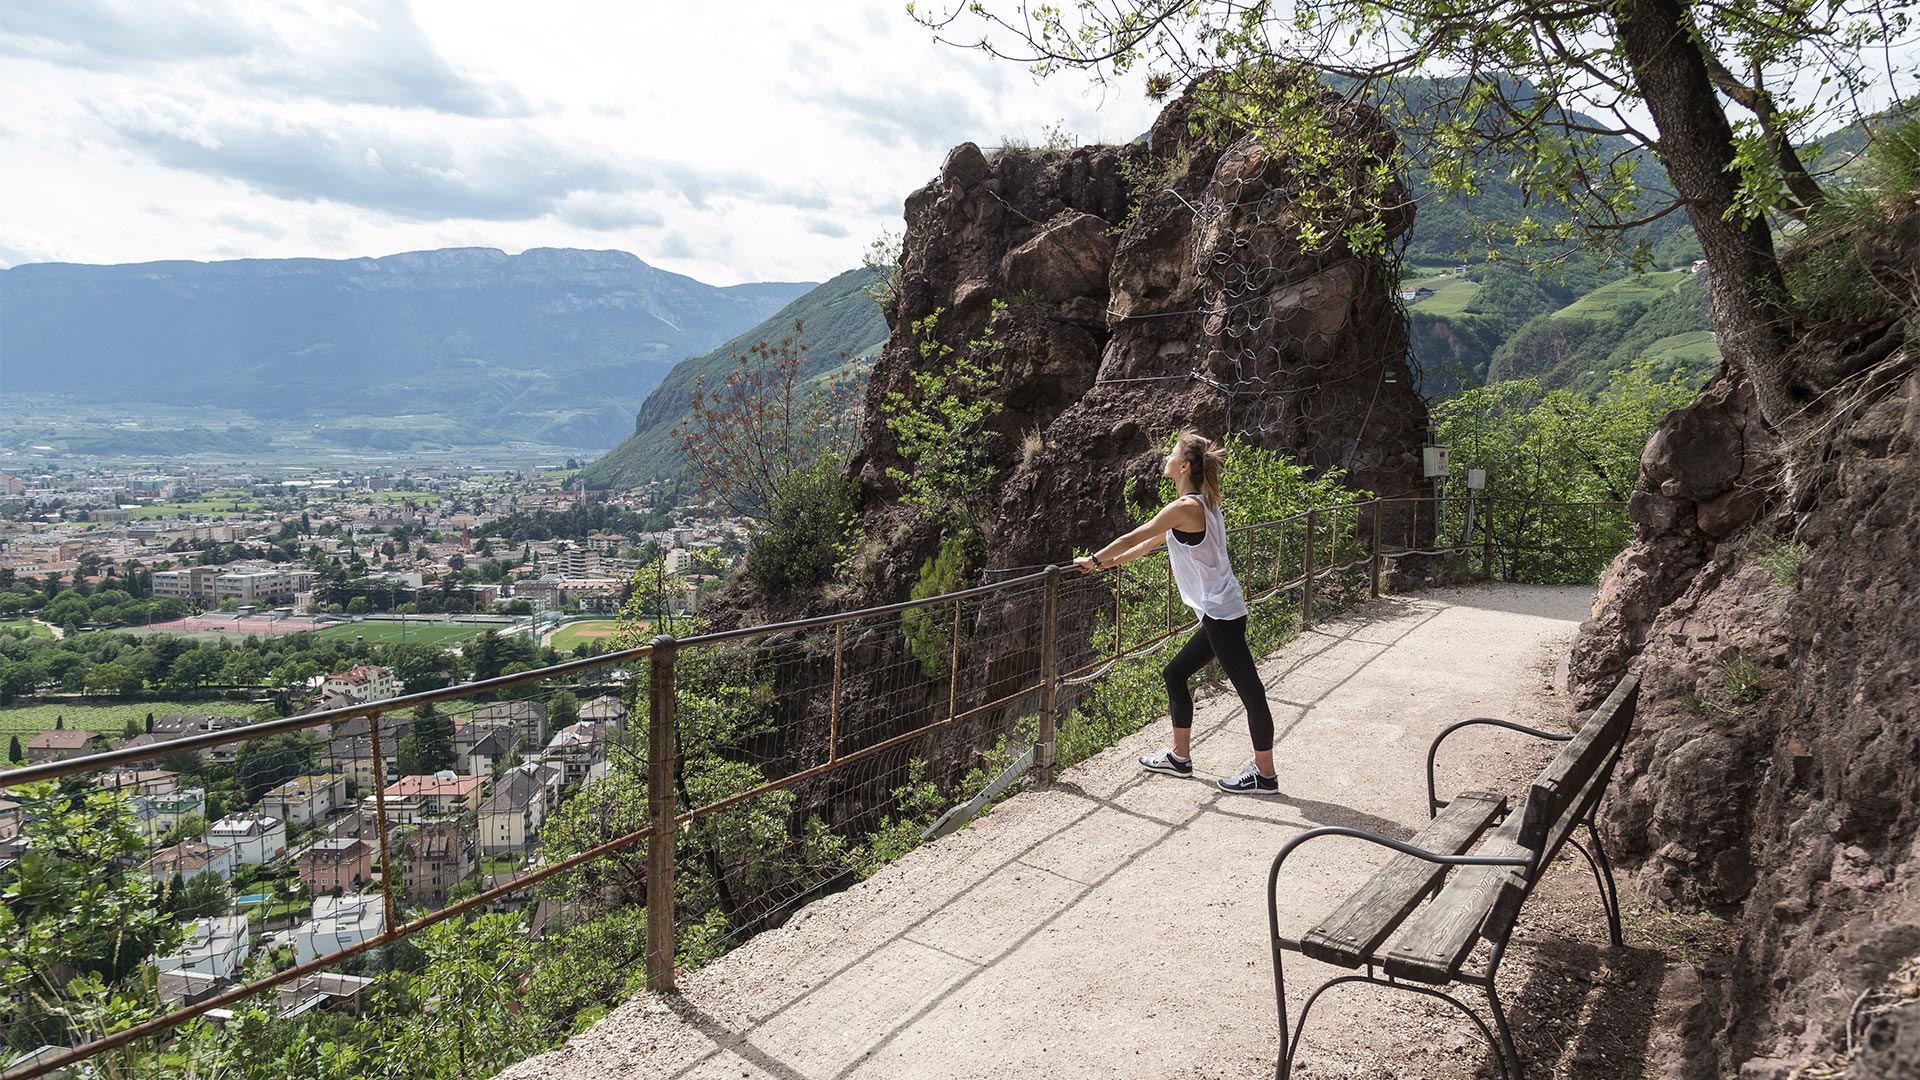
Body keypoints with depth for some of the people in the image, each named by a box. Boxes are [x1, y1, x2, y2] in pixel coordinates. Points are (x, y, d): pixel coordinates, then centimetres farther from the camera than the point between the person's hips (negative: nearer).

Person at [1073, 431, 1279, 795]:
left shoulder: (1184, 508, -17)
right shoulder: (1203, 503, 12)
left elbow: (1133, 537, -8)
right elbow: (1153, 541, 22)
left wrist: (1094, 559, 5)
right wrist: (1114, 560, 25)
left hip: (1220, 614, -10)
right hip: (1220, 613, 10)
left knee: (1249, 690, -2)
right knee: (1175, 673, 18)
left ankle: (1265, 775, 7)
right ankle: (1179, 756, 28)